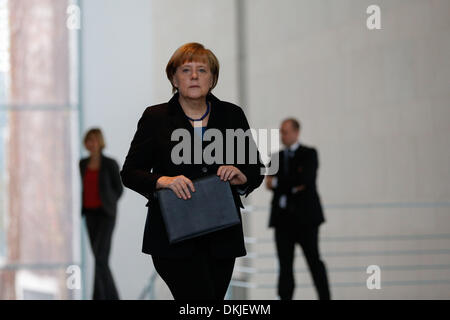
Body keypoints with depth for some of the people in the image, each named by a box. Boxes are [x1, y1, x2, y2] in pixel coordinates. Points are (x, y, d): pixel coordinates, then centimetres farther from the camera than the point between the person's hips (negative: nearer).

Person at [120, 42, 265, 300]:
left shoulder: (232, 115, 9)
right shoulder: (156, 118, 2)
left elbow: (256, 170, 13)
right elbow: (130, 173, 1)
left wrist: (240, 177, -10)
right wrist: (164, 181, -17)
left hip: (221, 238, 4)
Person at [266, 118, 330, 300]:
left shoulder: (309, 154, 2)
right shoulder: (277, 157, 16)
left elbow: (304, 180, -14)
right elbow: (271, 185, 3)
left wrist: (276, 182, -9)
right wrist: (294, 187, -11)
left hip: (305, 216, -4)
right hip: (283, 217, 4)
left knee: (314, 261, -2)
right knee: (285, 263, -1)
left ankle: (325, 297, 4)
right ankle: (285, 298, -2)